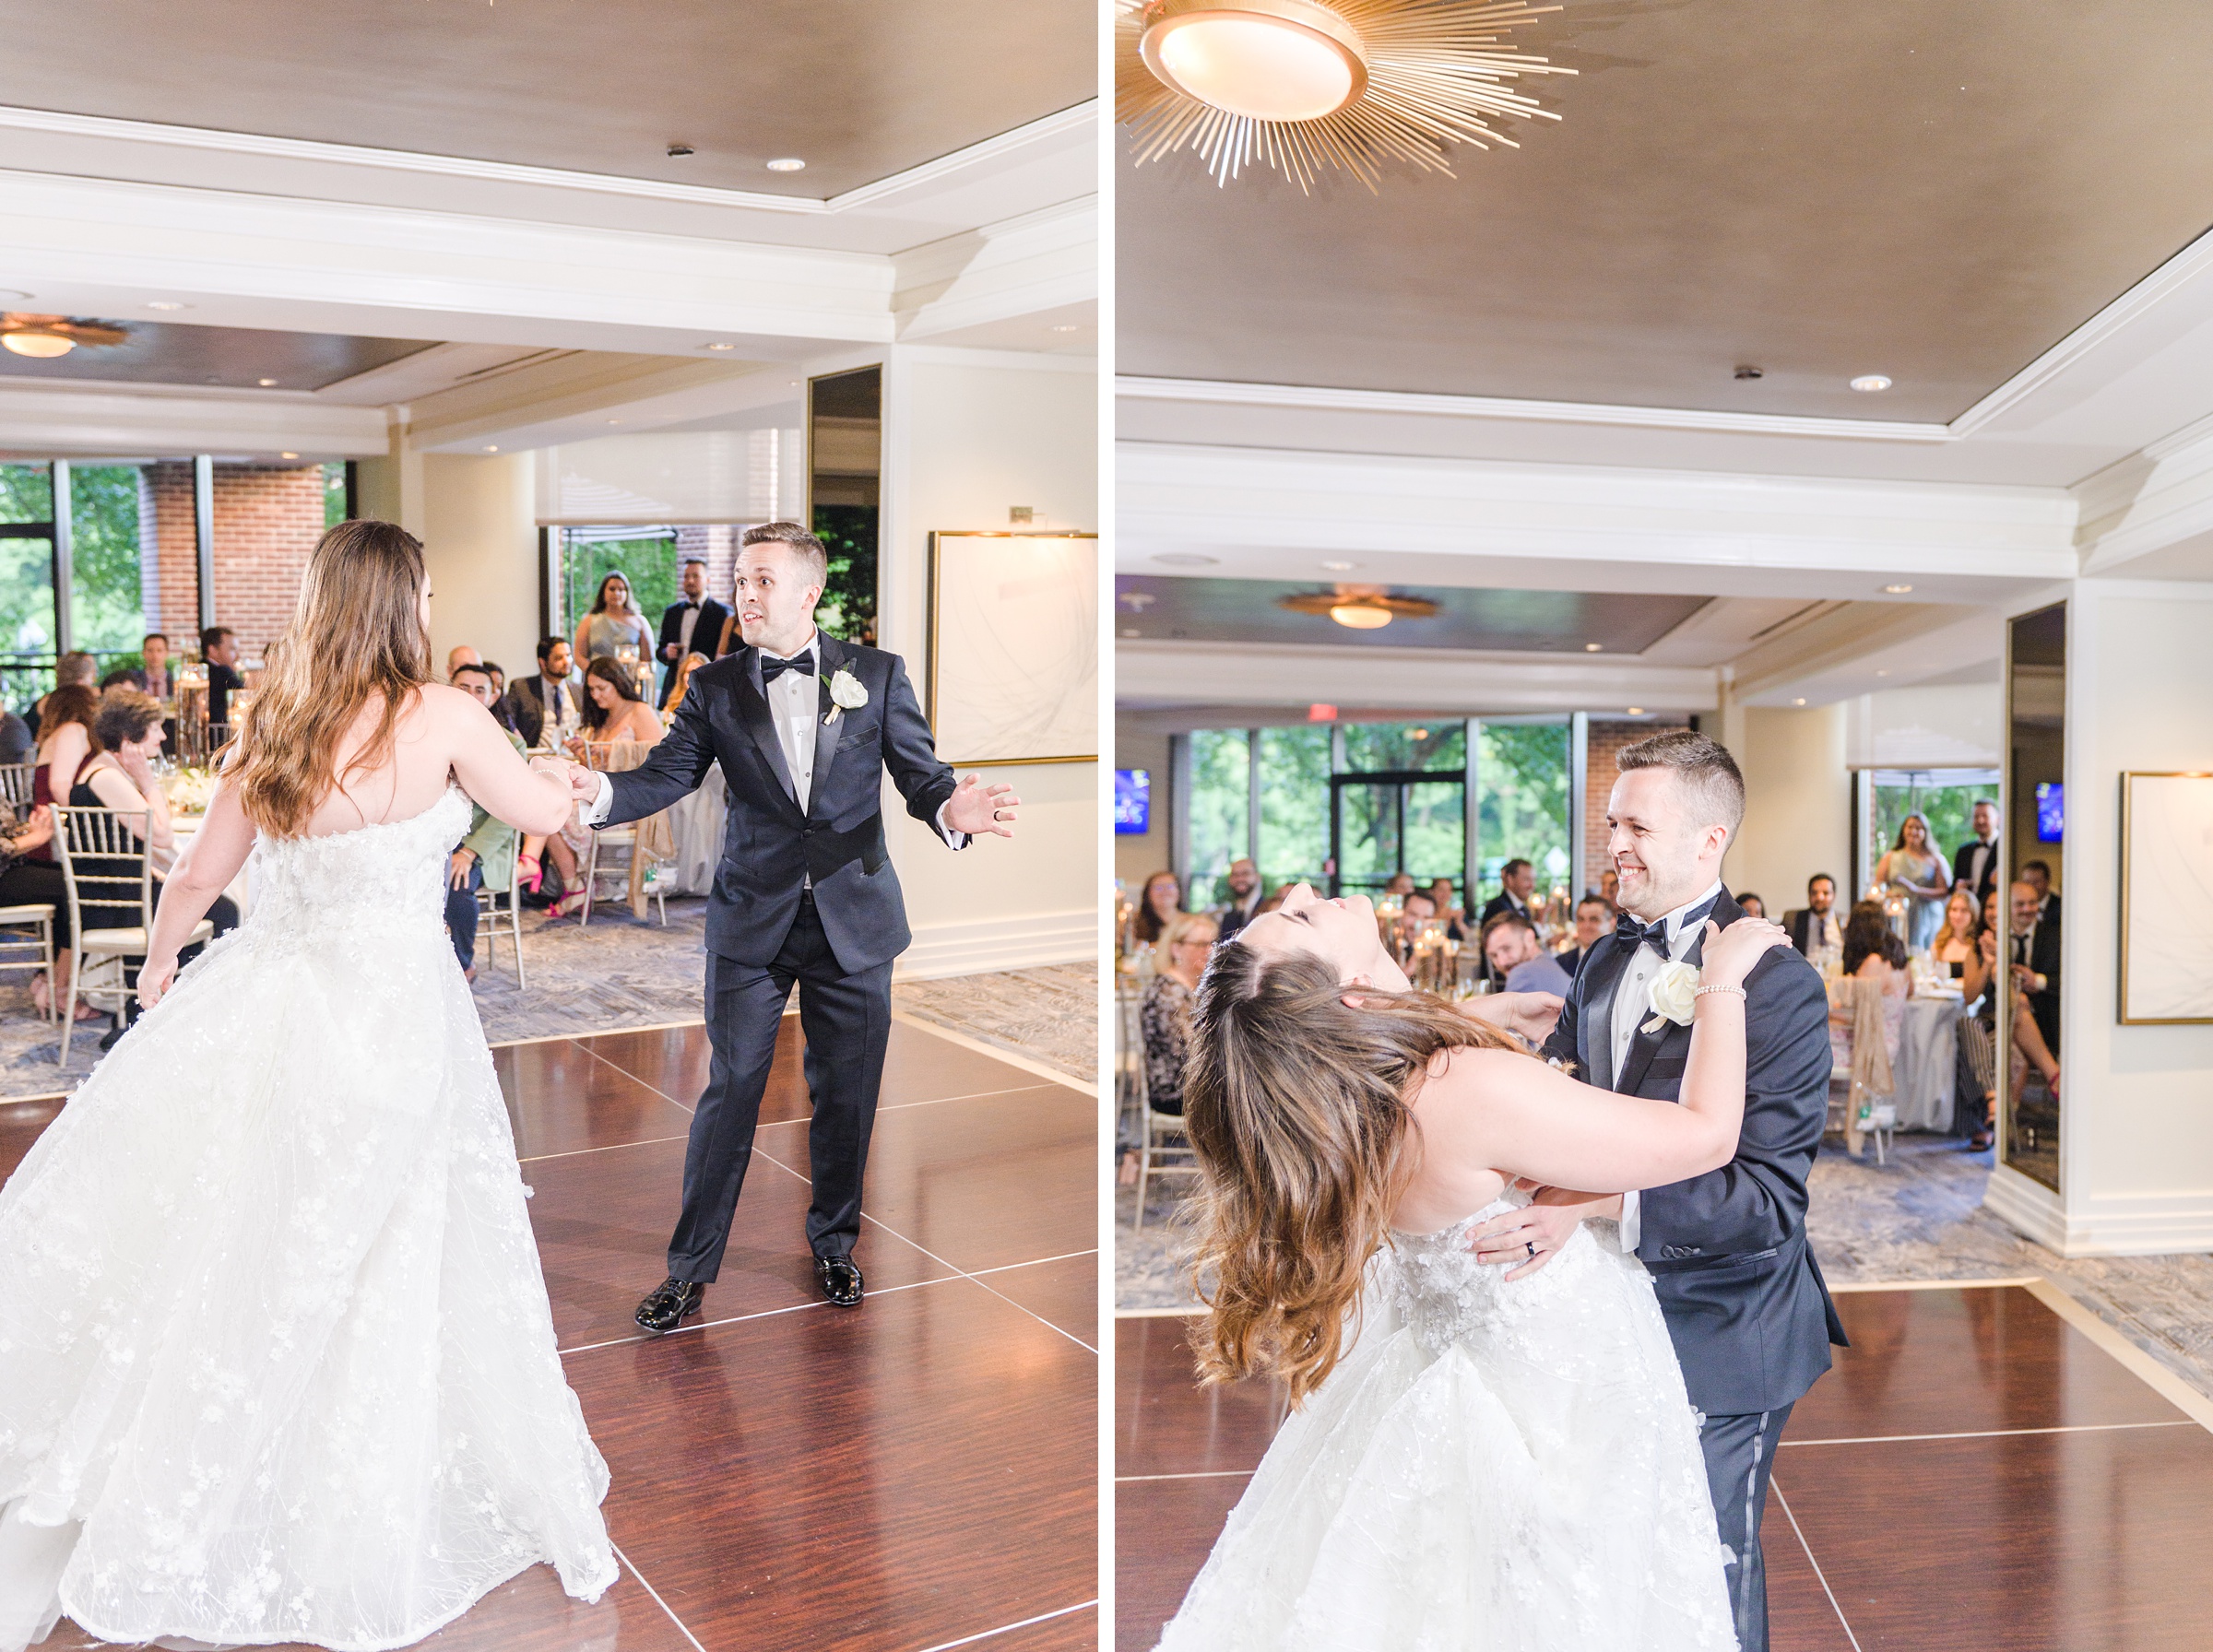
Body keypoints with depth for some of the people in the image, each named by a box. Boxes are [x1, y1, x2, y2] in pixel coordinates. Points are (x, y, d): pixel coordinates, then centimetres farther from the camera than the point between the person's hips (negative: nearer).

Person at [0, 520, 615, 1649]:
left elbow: (202, 873, 8)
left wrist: (160, 960, 27)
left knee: (232, 1264, 16)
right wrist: (562, 773, 23)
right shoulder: (442, 717, -12)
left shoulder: (273, 729, 0)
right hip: (394, 1017, -4)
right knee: (373, 1284, 10)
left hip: (267, 1012, 4)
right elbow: (541, 813, 0)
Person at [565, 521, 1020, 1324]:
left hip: (854, 919, 0)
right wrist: (601, 792, -27)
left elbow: (919, 771, -4)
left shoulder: (877, 675, 1)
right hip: (751, 924, 0)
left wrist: (951, 808, -27)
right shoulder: (715, 686, 3)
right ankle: (691, 1265, 17)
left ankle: (833, 1242, 33)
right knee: (730, 1091, 4)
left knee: (845, 1095, 12)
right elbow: (667, 774, -6)